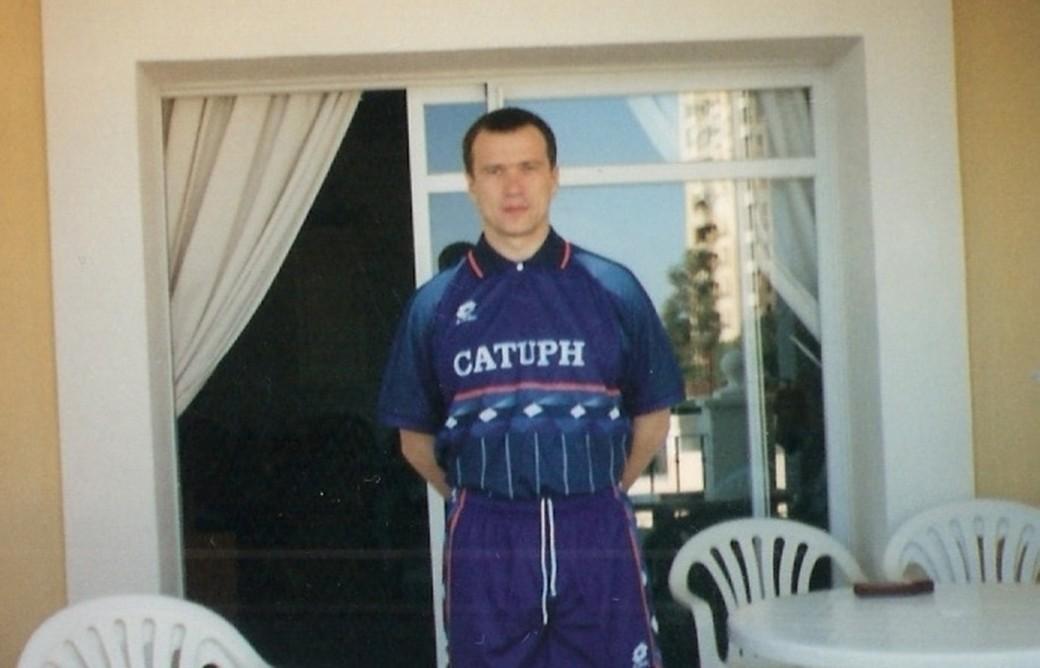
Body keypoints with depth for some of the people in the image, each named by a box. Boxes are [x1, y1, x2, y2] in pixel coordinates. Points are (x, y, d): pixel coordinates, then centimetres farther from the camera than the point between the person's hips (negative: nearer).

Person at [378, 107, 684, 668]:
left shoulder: (613, 289, 1)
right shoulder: (435, 304, 2)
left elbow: (652, 415, 10)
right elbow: (416, 435, 11)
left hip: (597, 537, 0)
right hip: (485, 544, 0)